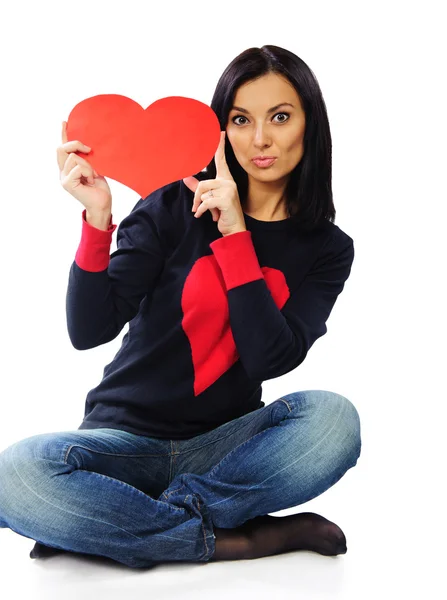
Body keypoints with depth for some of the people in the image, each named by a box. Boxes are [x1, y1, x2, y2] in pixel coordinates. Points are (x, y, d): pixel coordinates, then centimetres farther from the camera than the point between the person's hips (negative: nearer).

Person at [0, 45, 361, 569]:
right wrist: (97, 219, -23)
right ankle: (238, 540, -21)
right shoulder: (175, 206, -2)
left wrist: (235, 233, -18)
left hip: (220, 446, 1)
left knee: (332, 420, -31)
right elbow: (88, 330, -10)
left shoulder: (327, 249, 2)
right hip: (125, 439, -1)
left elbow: (271, 359, -14)